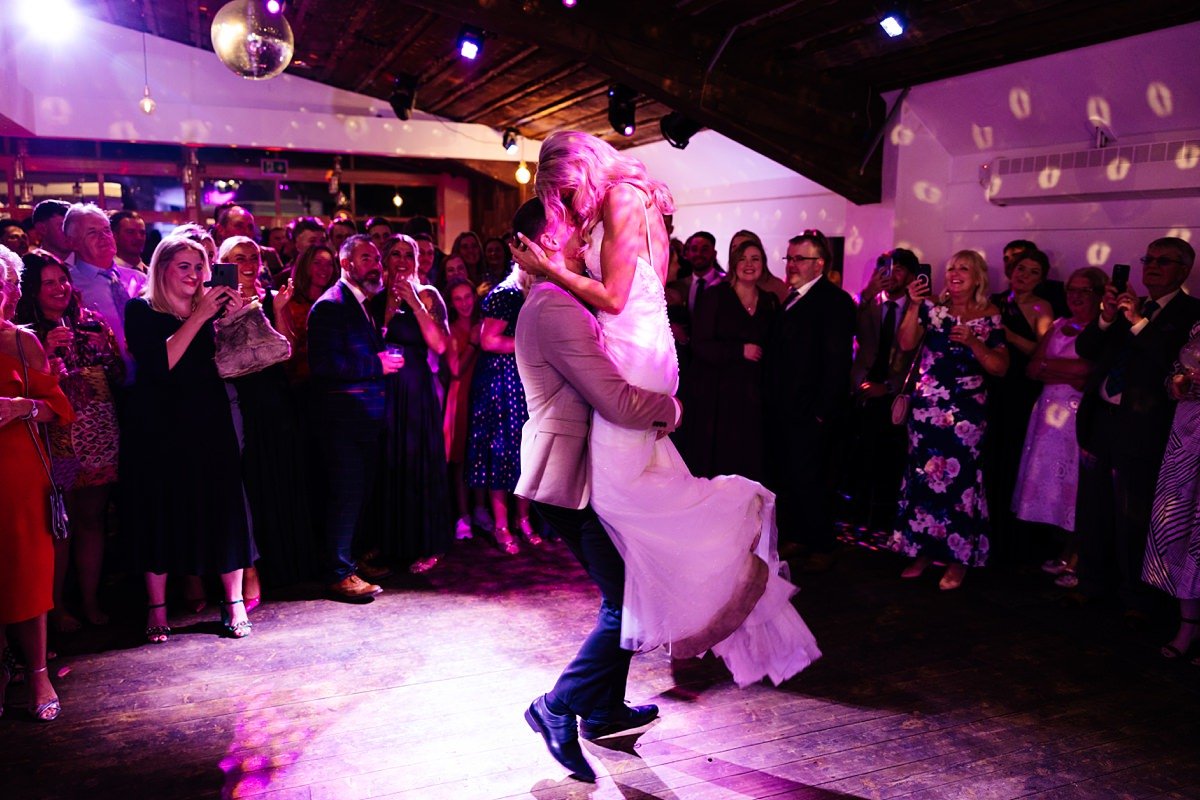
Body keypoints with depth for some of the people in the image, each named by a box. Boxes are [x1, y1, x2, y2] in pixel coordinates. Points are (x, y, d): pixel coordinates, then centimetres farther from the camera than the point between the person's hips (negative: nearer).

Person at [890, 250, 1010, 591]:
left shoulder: (990, 318, 1)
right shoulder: (932, 308, 6)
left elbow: (1000, 367, -3)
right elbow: (906, 343, -7)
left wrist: (973, 342, -16)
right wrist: (914, 305, -14)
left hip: (966, 412, -2)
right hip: (926, 407, 3)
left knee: (959, 479, -4)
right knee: (922, 476, 6)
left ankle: (958, 558, 10)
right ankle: (923, 549, 19)